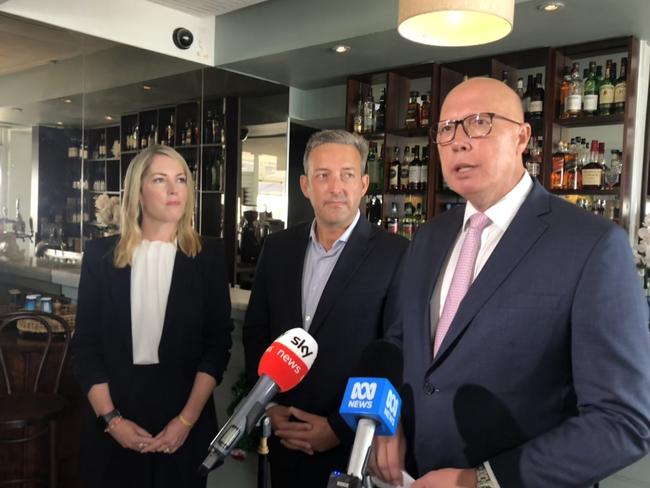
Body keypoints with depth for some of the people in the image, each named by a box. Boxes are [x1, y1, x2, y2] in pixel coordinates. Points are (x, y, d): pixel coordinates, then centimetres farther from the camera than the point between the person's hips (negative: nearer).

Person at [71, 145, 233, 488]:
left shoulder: (208, 257, -2)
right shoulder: (101, 254, 0)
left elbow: (218, 344, -4)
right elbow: (85, 345, -1)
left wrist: (187, 419, -11)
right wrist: (111, 419, -9)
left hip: (185, 421, 0)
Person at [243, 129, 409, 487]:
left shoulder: (397, 255, -14)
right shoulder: (277, 248, 2)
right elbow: (255, 332, 8)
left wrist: (340, 428, -14)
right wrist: (269, 406, -2)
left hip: (354, 449, -4)